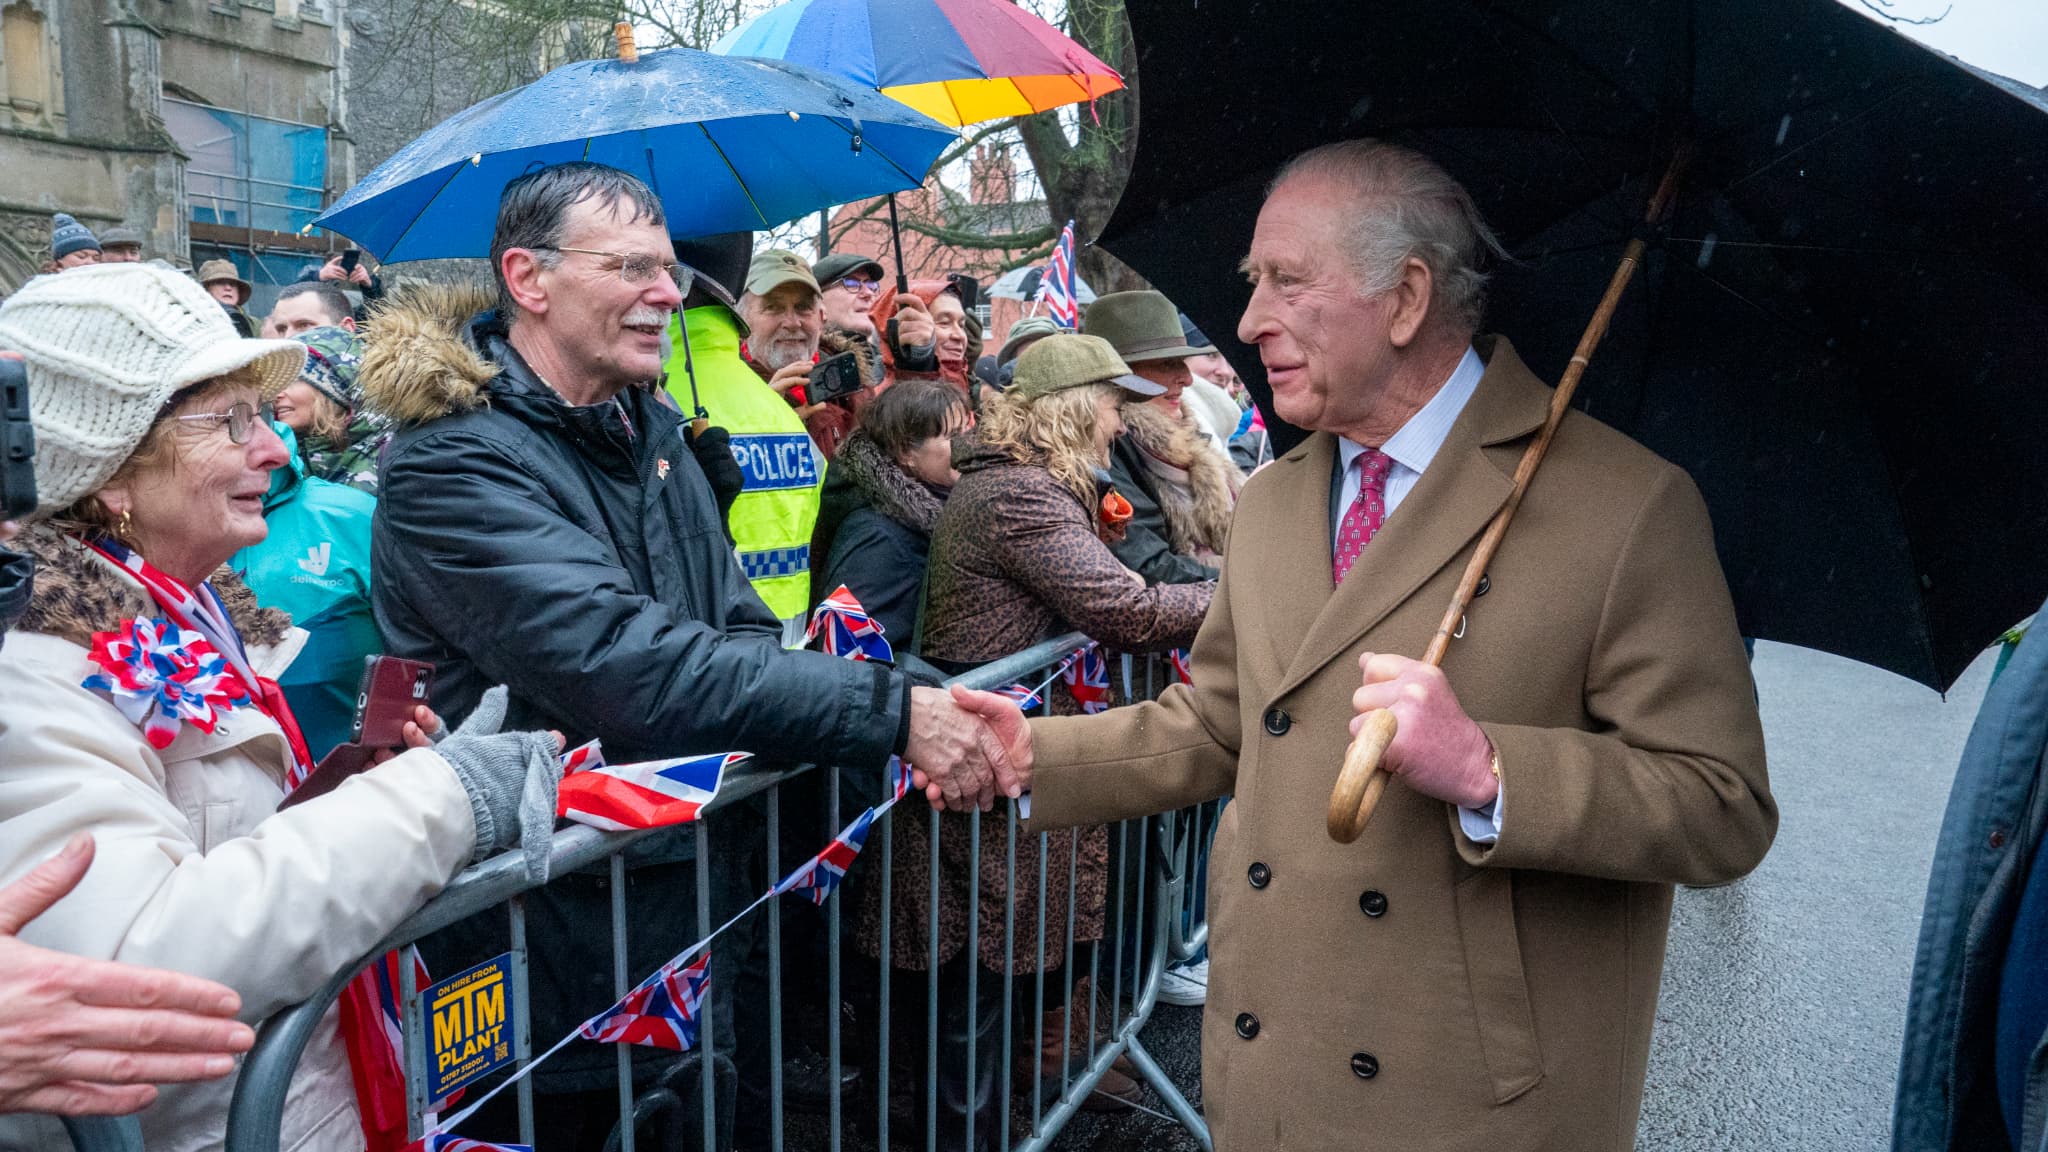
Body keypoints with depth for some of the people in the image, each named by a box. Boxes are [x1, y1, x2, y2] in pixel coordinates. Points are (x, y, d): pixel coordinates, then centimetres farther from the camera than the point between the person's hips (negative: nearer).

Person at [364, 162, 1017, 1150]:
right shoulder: (452, 466, -18)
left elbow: (739, 632, 7)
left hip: (686, 909, 7)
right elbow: (628, 667, -29)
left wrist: (901, 733, -10)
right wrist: (893, 711, -30)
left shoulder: (654, 431, 8)